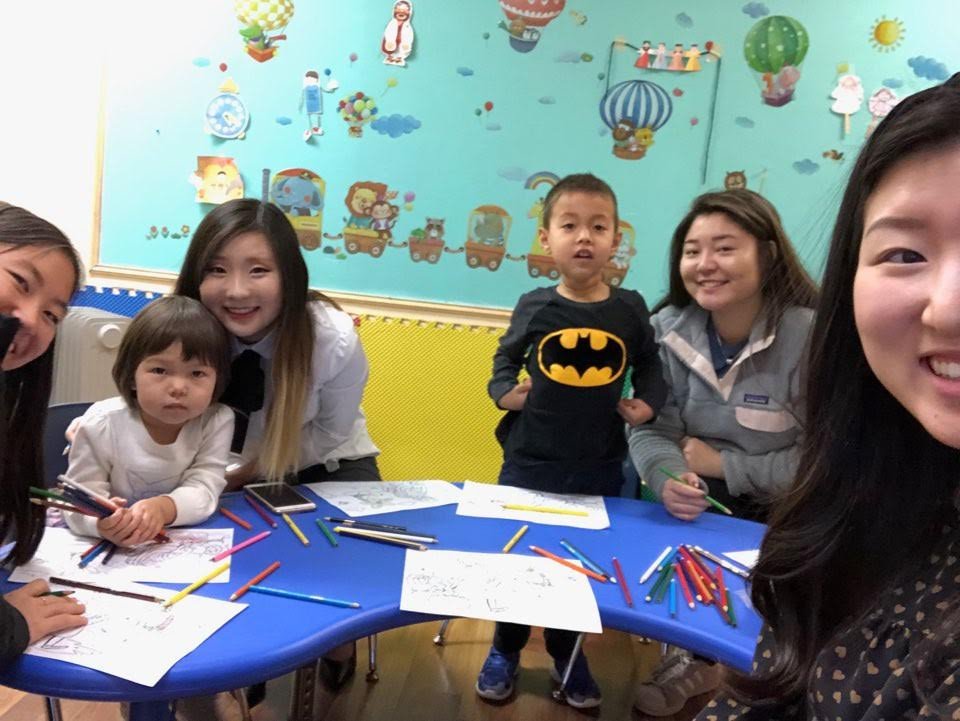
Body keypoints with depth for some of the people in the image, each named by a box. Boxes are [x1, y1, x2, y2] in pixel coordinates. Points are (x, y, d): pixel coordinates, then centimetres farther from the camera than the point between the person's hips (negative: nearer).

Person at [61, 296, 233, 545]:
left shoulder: (217, 422, -12)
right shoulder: (101, 425, -14)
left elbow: (203, 490, -16)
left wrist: (163, 508, -36)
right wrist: (101, 522, -35)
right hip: (103, 543, 0)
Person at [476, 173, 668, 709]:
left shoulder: (630, 309, -5)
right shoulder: (534, 307, -7)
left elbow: (649, 364, 10)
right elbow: (506, 358, 9)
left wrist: (649, 402, -7)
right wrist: (504, 392, -9)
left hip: (600, 468, 1)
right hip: (530, 463, 0)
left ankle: (568, 654, 41)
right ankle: (506, 651, 38)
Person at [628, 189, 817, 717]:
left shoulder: (813, 336, -20)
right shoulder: (669, 330, -8)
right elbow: (650, 431, -10)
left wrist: (722, 465, -19)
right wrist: (668, 479, -31)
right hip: (699, 508, 4)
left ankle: (697, 657, 15)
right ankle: (692, 656, 13)